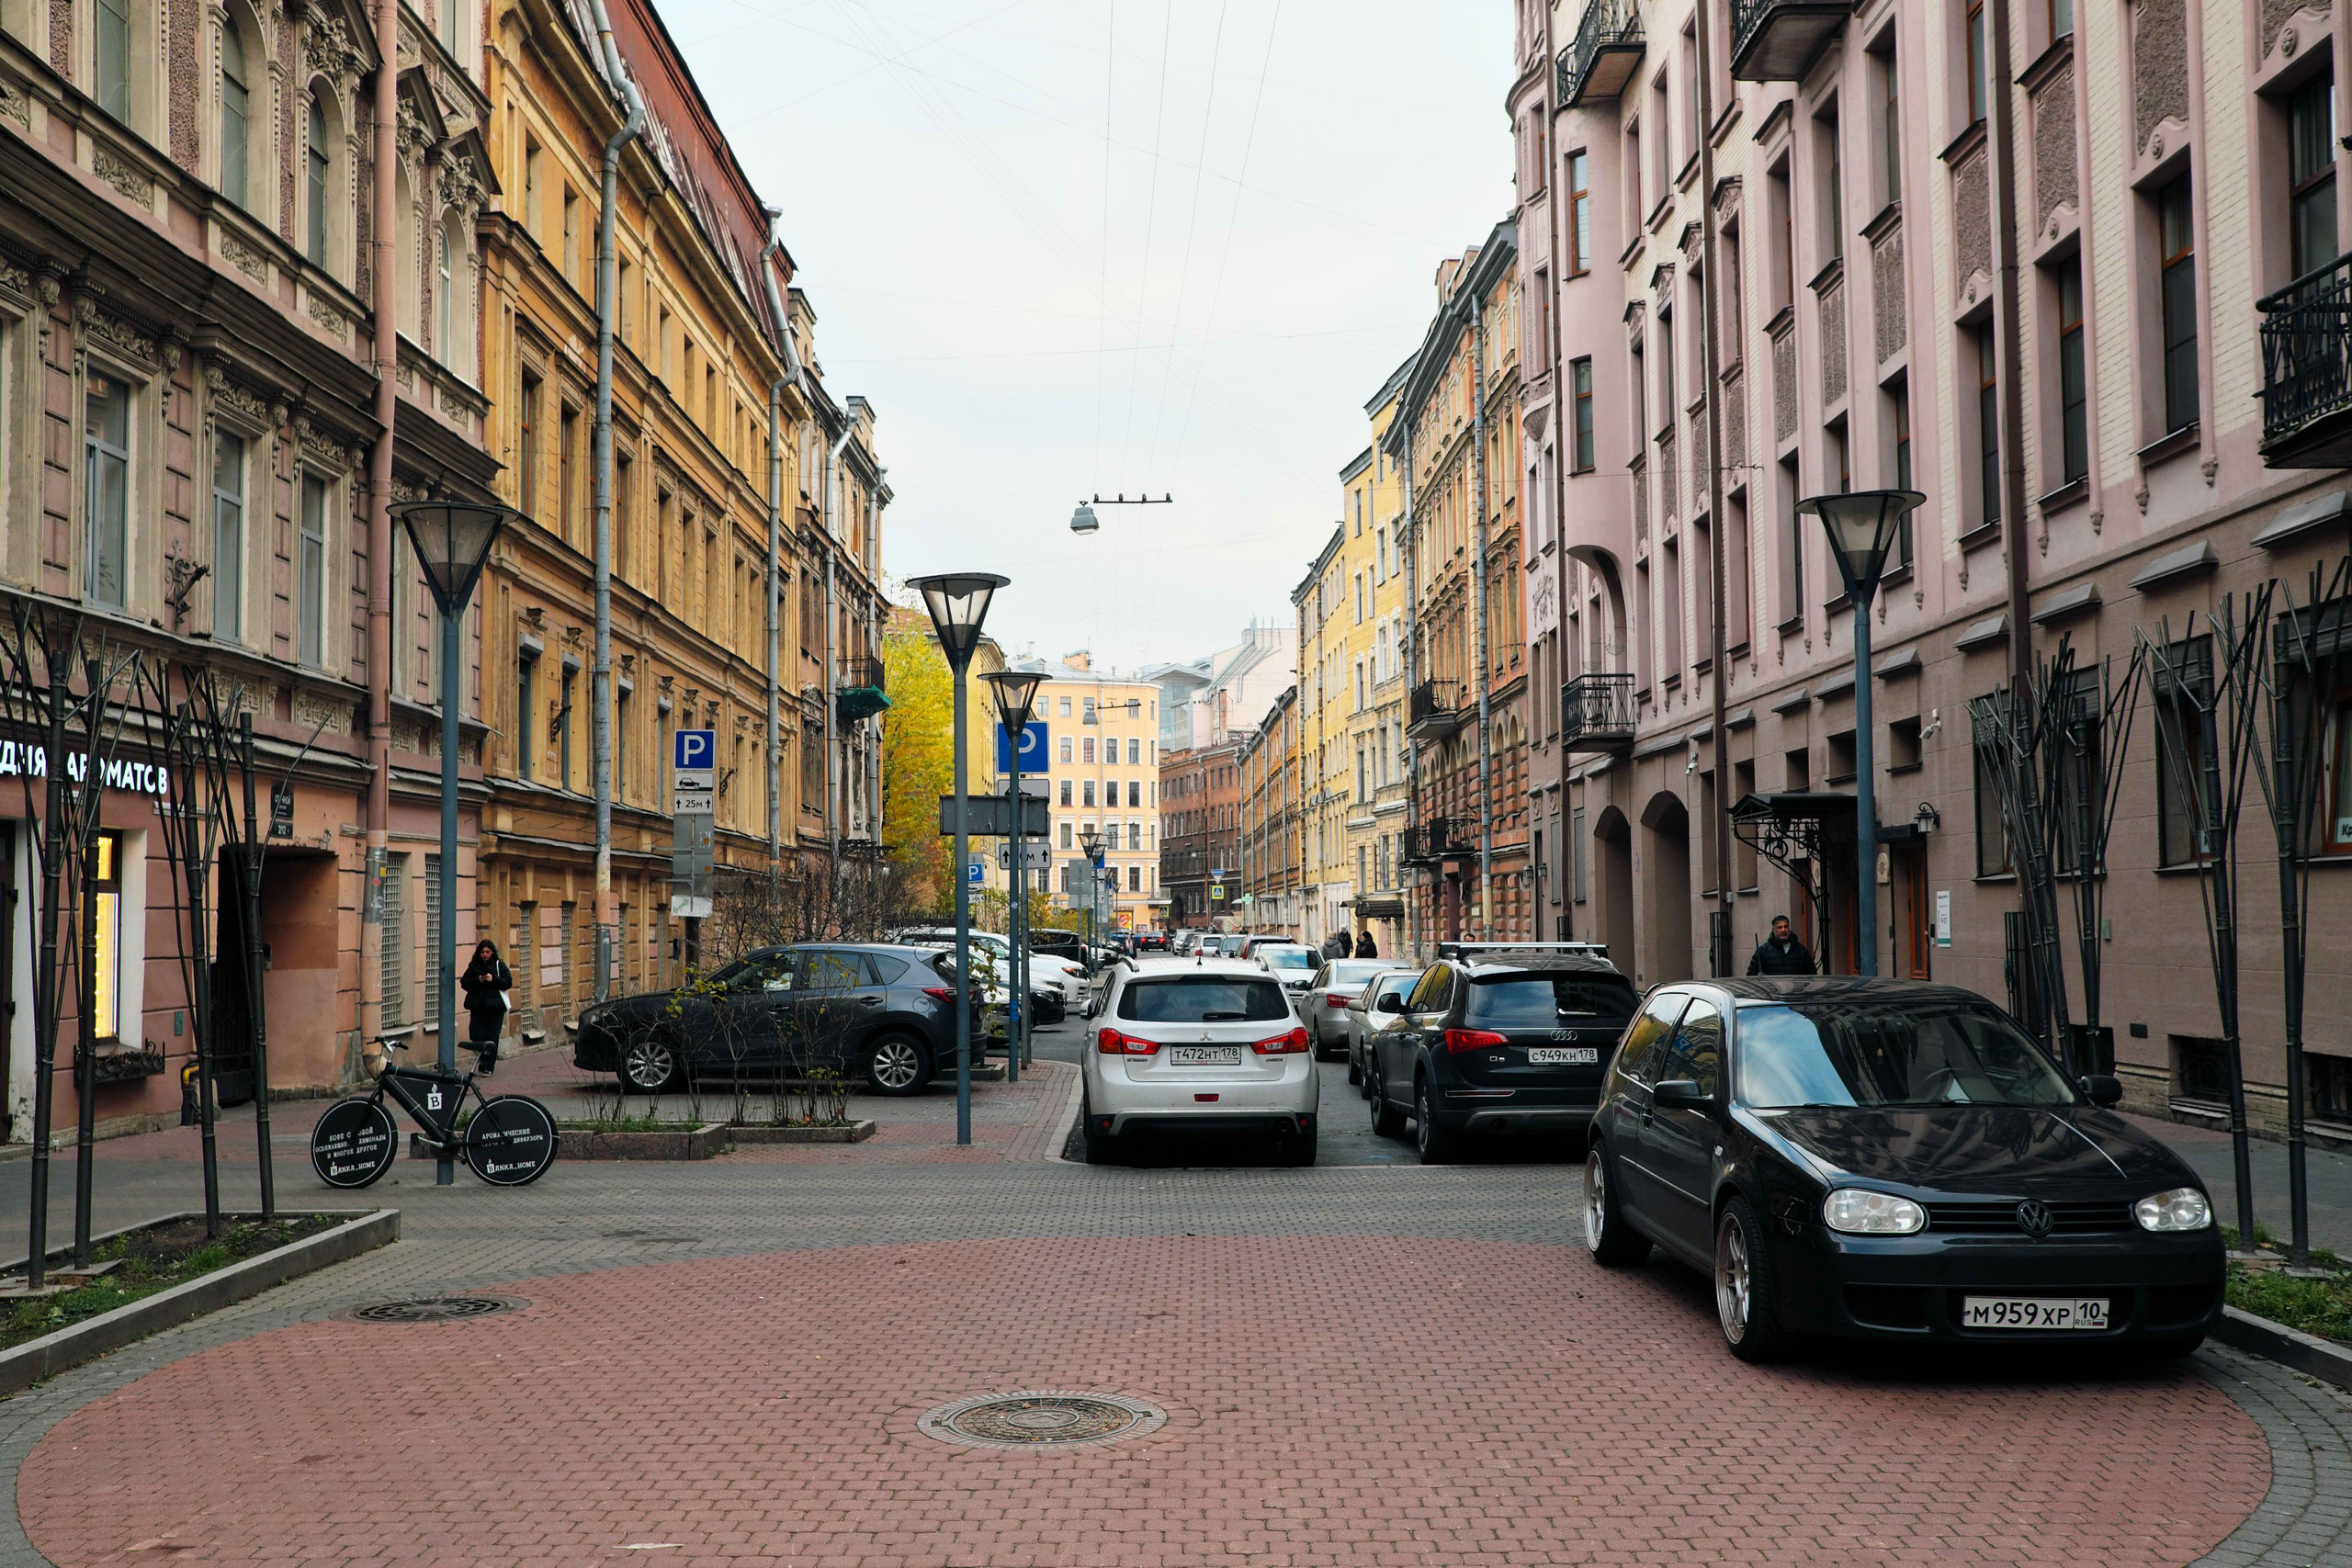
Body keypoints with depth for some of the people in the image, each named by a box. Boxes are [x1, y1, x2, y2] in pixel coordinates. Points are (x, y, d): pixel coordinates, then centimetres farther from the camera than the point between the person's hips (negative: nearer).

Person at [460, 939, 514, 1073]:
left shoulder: (499, 965, 4)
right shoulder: (474, 966, 9)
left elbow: (508, 982, -2)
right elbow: (464, 983, 4)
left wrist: (493, 979, -16)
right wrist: (477, 980, -13)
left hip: (495, 1007, -2)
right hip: (477, 1006, 2)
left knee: (492, 1037, -2)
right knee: (477, 1035, -5)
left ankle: (488, 1066, 3)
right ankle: (482, 1062, 12)